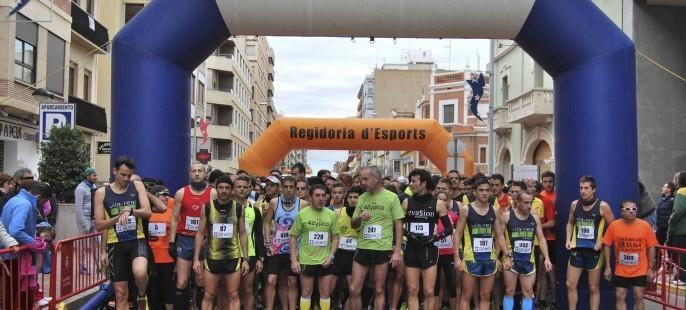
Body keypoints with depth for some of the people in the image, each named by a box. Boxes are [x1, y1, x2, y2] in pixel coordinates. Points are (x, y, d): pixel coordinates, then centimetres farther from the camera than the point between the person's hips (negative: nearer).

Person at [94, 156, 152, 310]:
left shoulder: (137, 186, 2)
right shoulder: (101, 193, 0)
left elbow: (147, 212, -6)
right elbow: (99, 225, -1)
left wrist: (130, 211, -24)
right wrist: (118, 217, -16)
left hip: (137, 240, -1)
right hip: (115, 244, 1)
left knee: (140, 273, -31)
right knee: (121, 294, 5)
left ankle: (142, 296, 3)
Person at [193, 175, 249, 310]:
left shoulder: (239, 208, 0)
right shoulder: (207, 207, -2)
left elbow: (243, 234, 5)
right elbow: (200, 233, 2)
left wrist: (245, 259, 1)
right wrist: (196, 258, -3)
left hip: (233, 258, 0)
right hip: (212, 258, 0)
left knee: (233, 296, 5)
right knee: (208, 296, 5)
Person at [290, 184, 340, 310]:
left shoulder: (331, 214, 1)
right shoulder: (302, 214, -5)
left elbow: (335, 237, 7)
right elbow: (293, 237, -2)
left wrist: (331, 256, -6)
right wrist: (294, 260, -8)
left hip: (324, 261, 2)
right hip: (306, 260, -2)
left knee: (326, 293, 8)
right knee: (306, 292, 7)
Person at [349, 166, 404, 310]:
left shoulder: (391, 197, -6)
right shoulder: (362, 198, 6)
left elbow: (398, 225, -4)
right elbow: (353, 225, 12)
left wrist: (397, 251, -10)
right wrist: (359, 218, -11)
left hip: (383, 249, -4)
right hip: (363, 248, 4)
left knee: (379, 290, 7)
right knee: (354, 289, 3)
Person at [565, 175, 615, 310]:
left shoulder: (602, 206, -9)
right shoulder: (574, 204, 3)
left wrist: (602, 241, -13)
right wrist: (568, 239, 4)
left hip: (594, 251, -4)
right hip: (577, 250, 4)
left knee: (594, 288, 6)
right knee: (570, 284, 4)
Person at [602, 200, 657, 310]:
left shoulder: (645, 226, -9)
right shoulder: (613, 226, -9)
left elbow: (651, 248, -2)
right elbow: (607, 246, -1)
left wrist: (650, 268, -2)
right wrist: (607, 267, -2)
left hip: (640, 271, -1)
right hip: (621, 271, 1)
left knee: (638, 297, 7)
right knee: (620, 297, 6)